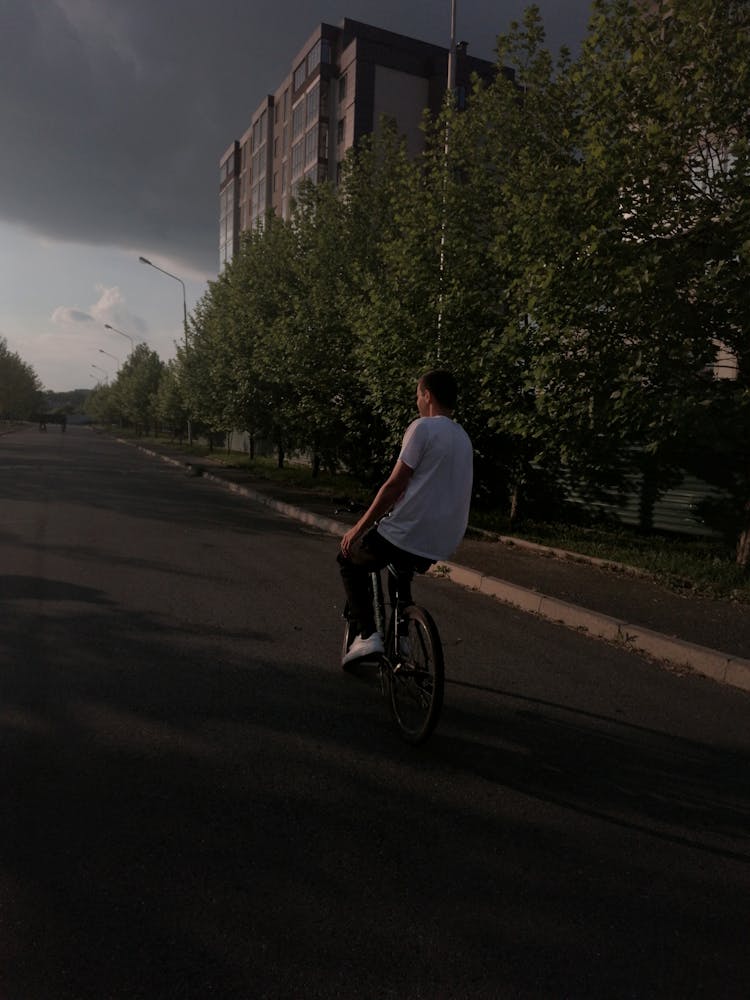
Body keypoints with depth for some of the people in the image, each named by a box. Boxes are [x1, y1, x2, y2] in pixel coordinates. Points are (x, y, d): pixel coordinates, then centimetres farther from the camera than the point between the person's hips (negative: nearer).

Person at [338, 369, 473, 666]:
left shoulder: (423, 427, -11)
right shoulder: (463, 437, 15)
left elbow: (394, 486, -14)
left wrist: (358, 528, -6)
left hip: (405, 535, -8)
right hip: (442, 545, 8)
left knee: (349, 560, 18)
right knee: (400, 570, 37)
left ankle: (366, 634, 4)